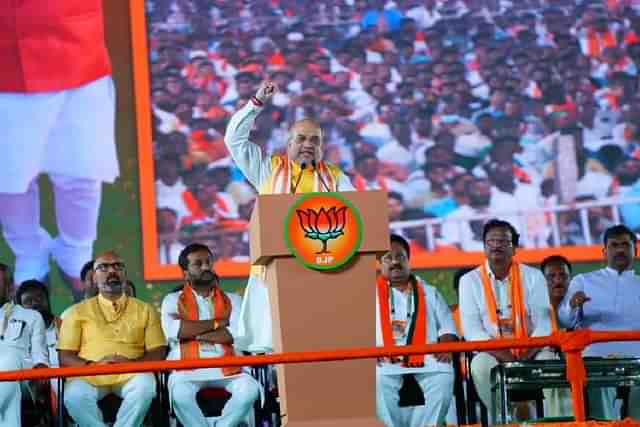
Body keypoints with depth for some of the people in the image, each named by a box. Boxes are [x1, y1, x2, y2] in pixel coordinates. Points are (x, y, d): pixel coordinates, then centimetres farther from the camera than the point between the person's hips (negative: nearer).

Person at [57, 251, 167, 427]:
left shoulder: (145, 310, 19)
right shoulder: (77, 311, 17)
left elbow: (158, 353, 10)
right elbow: (65, 357, 10)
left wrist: (132, 363, -11)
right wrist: (92, 365, -10)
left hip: (131, 375, 0)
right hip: (89, 375, 0)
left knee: (144, 386, -35)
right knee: (74, 395, -34)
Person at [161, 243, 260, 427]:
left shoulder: (230, 300, 17)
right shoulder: (173, 300, 13)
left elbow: (235, 334, -1)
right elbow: (174, 331, -9)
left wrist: (193, 332, -5)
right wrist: (217, 323, -2)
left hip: (226, 368, 2)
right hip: (188, 369, -2)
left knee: (250, 389, -28)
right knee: (181, 394, -34)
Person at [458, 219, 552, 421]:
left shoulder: (532, 276, 6)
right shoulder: (470, 280, 4)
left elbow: (543, 323, -2)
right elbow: (472, 330, -5)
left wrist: (525, 357, -20)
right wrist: (505, 357, -20)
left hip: (530, 353, 1)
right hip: (492, 354, 0)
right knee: (481, 365, -32)